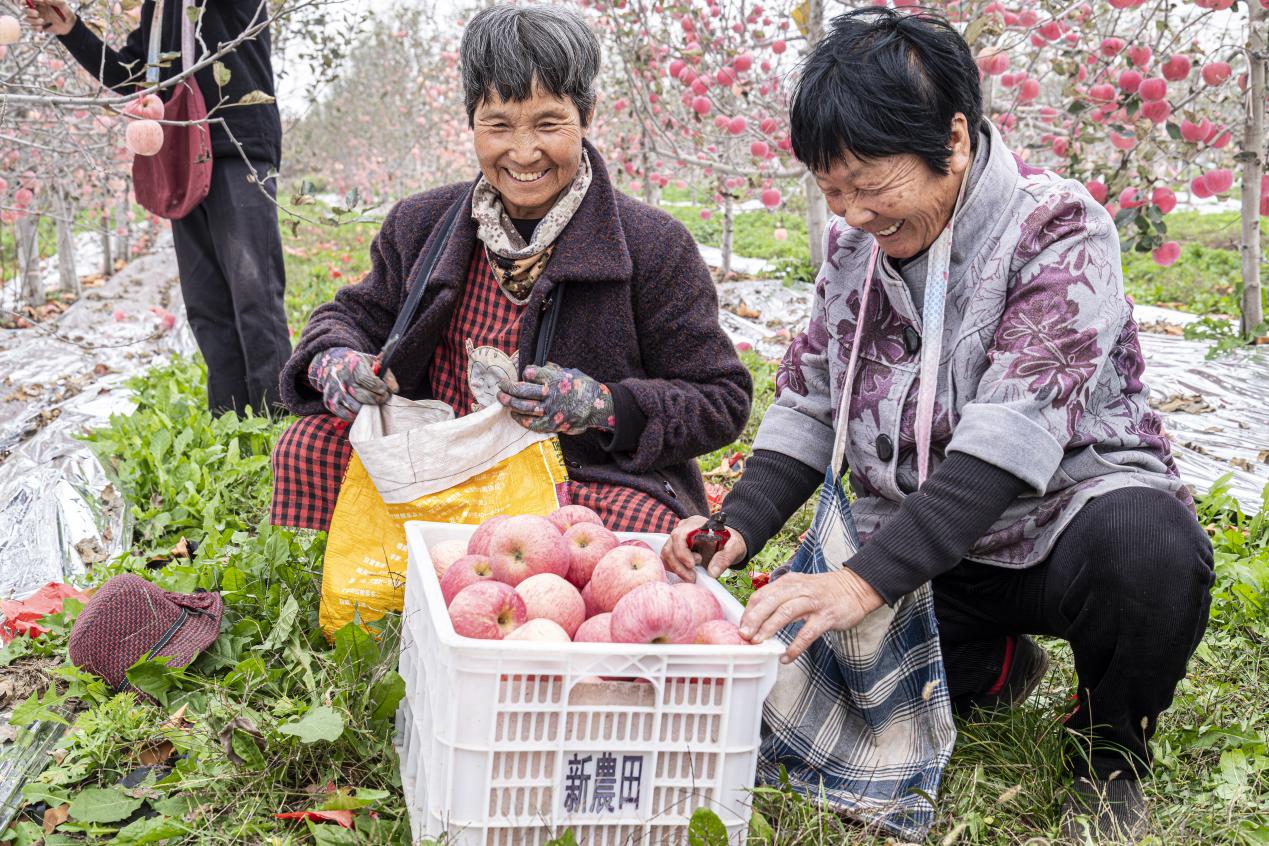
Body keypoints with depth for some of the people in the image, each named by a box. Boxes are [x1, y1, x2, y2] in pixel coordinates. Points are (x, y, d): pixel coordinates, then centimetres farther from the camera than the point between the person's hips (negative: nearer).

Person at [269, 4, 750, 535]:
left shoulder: (654, 246, -6)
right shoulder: (420, 225, 7)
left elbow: (722, 401, -4)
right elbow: (357, 315, 18)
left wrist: (606, 406, -22)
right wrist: (332, 361, -8)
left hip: (596, 483, -3)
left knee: (640, 521, -38)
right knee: (310, 444, -17)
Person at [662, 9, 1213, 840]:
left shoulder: (1058, 230, -18)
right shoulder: (854, 245, 1)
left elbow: (1015, 429, -30)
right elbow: (809, 405, 6)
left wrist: (868, 579, -40)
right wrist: (740, 525, -14)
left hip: (1063, 520, -5)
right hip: (917, 546, 5)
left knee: (1149, 547, -39)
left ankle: (1111, 751, -4)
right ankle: (990, 666, 15)